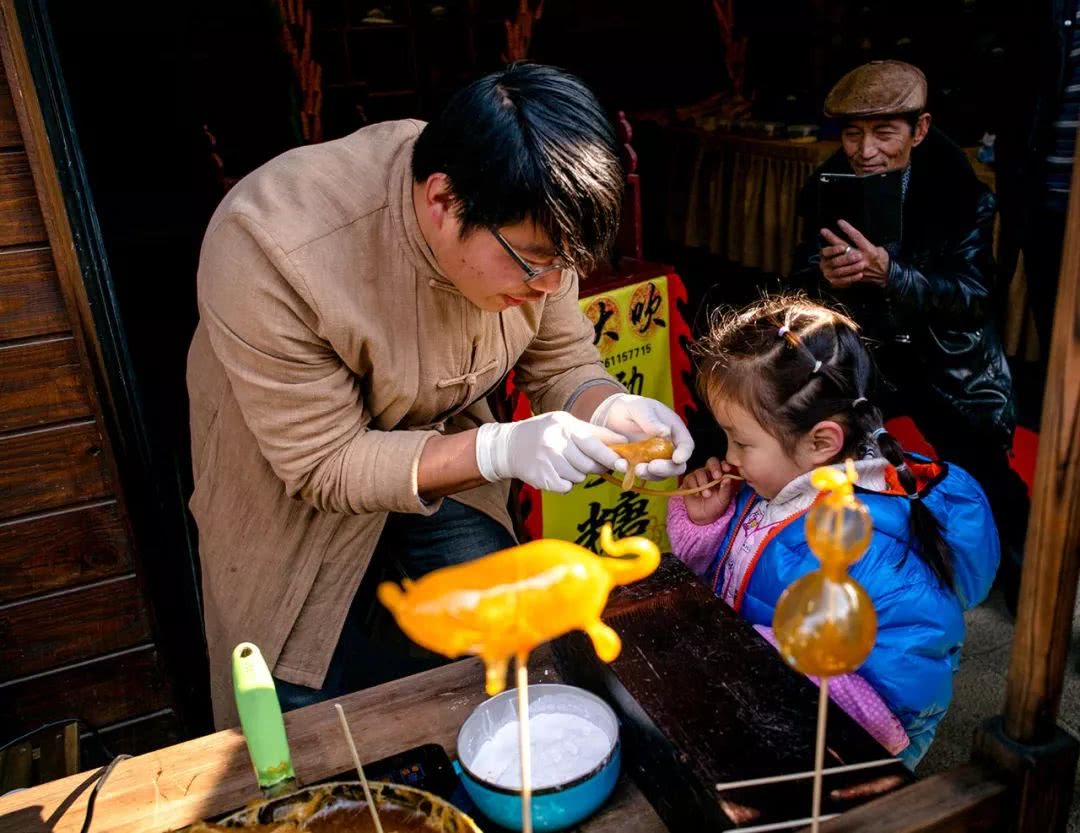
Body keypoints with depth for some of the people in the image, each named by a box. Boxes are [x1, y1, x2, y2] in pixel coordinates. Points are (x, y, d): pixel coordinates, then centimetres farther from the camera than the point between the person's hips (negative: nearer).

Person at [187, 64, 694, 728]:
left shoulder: (530, 223, -22)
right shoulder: (268, 252, -37)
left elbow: (562, 362, -8)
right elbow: (324, 465, -29)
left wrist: (611, 410, -31)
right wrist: (501, 450, -42)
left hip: (439, 436, 4)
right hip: (290, 474, -3)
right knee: (305, 708, 5)